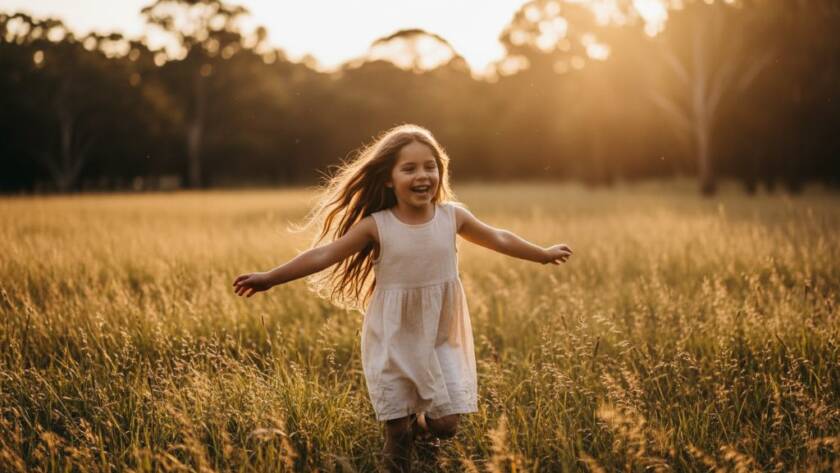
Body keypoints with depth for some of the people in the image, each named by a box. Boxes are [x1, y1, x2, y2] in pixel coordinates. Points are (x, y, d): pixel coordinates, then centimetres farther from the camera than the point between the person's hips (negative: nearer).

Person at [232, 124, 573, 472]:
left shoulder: (453, 216, -6)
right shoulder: (377, 226, -14)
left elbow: (498, 239, 10)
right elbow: (324, 254, -14)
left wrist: (544, 254, 21)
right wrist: (269, 278, -20)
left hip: (441, 341, 2)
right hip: (394, 342, -2)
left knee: (446, 424, 2)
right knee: (397, 436, 4)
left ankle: (417, 424, 35)